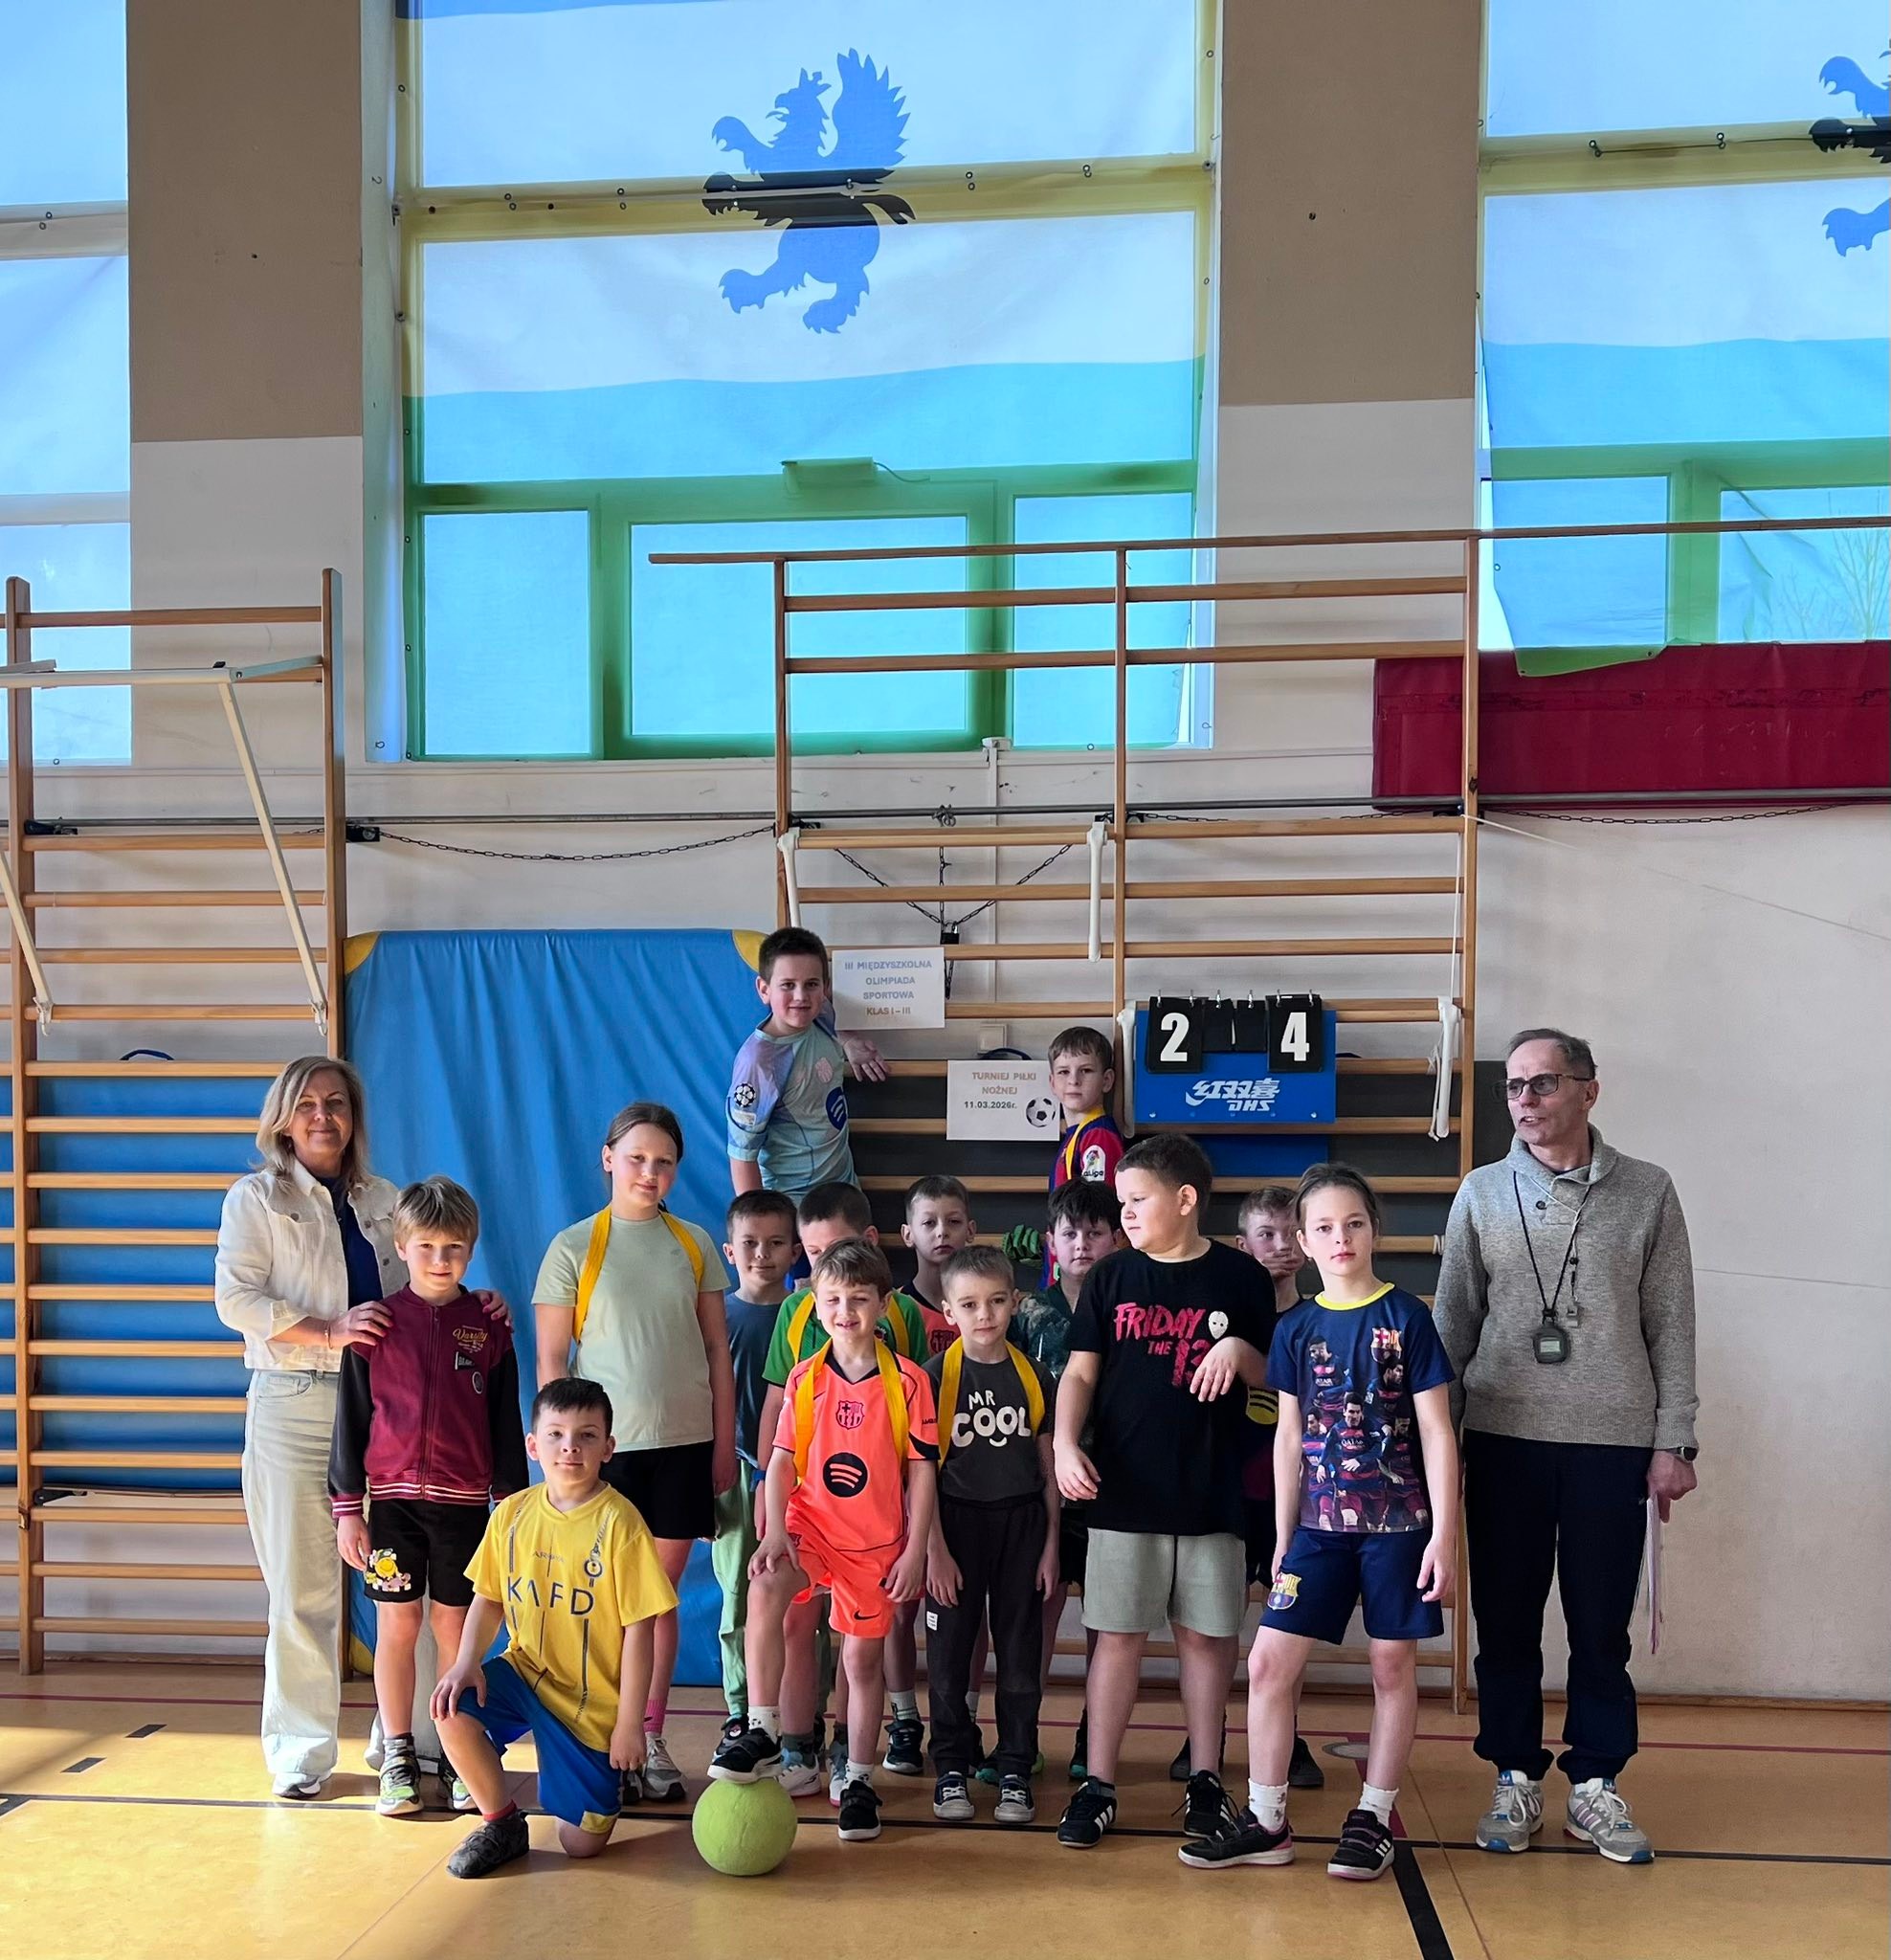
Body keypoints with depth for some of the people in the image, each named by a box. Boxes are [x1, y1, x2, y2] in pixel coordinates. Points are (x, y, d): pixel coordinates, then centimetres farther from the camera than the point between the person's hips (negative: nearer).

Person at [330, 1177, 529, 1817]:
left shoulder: (488, 1329, 2)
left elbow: (506, 1426, 6)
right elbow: (351, 1420, 3)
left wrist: (514, 1505, 5)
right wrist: (346, 1507, 1)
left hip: (463, 1501, 0)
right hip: (392, 1498, 0)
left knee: (455, 1627, 6)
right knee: (397, 1625, 4)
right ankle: (398, 1759, 16)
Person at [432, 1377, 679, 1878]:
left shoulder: (619, 1522, -18)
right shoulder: (513, 1513, -3)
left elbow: (640, 1629, -15)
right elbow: (488, 1598, 7)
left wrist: (629, 1723, -13)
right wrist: (466, 1662, -12)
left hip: (593, 1699, -4)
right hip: (525, 1669, 4)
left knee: (582, 1843, -3)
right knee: (454, 1709, -26)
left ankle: (611, 1771, 32)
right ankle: (502, 1824, 1)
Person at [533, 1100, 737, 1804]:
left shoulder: (694, 1244, 6)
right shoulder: (574, 1246, -2)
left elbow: (717, 1350, 9)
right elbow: (550, 1358, -2)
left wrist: (724, 1443, 6)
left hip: (683, 1442, 2)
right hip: (604, 1445, -2)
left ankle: (651, 1740, 18)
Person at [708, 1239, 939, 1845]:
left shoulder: (907, 1380, -6)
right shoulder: (804, 1379, 0)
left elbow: (922, 1470, -4)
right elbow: (782, 1459, -1)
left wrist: (915, 1551, -6)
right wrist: (774, 1530, -15)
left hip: (878, 1539, -1)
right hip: (812, 1523, 1)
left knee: (862, 1657, 8)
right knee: (764, 1588, -29)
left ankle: (857, 1780, 26)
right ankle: (762, 1734, -22)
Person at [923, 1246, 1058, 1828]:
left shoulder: (1033, 1377, 2)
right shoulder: (935, 1376, -6)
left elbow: (1048, 1469, 8)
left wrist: (1050, 1544, 5)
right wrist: (935, 1549, -9)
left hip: (1020, 1524, 2)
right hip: (956, 1523, -2)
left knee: (1021, 1651, 6)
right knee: (950, 1653, 4)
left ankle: (1015, 1770, 18)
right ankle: (951, 1769, 18)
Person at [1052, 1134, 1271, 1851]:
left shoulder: (1239, 1278, 0)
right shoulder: (1111, 1277, 3)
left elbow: (1273, 1378, 6)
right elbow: (1081, 1372, 2)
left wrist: (1240, 1352, -16)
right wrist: (1065, 1444, -13)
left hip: (1210, 1493, 0)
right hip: (1123, 1492, 1)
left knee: (1206, 1633, 9)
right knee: (1118, 1634, 6)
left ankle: (1205, 1778, 24)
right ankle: (1098, 1784, 14)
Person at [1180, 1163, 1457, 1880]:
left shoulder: (1407, 1317, -5)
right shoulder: (1296, 1328, 4)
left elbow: (1436, 1430, -4)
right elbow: (1289, 1438, 9)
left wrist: (1444, 1531, -9)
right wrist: (1283, 1538, 9)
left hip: (1398, 1523, -3)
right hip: (1319, 1524, 3)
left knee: (1393, 1666, 7)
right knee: (1268, 1662, -1)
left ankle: (1372, 1818, 22)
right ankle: (1266, 1821, 11)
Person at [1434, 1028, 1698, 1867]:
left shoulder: (1647, 1192, 2)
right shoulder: (1482, 1193, 4)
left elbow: (1672, 1328, 3)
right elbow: (1453, 1325, 6)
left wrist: (1674, 1442, -2)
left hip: (1614, 1442, -1)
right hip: (1503, 1439, 1)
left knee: (1601, 1625, 7)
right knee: (1506, 1619, 7)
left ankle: (1596, 1783, 21)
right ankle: (1515, 1778, 20)